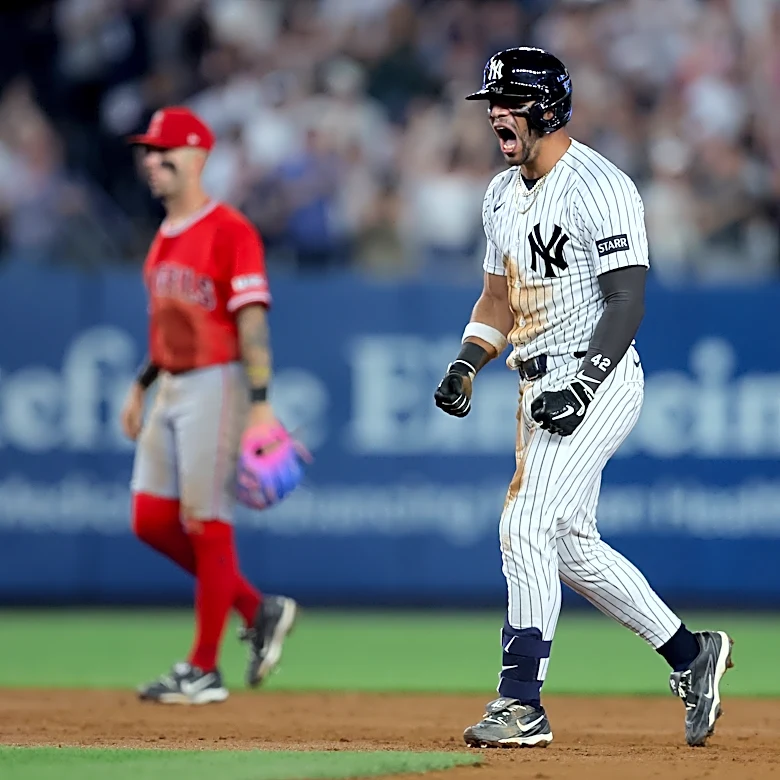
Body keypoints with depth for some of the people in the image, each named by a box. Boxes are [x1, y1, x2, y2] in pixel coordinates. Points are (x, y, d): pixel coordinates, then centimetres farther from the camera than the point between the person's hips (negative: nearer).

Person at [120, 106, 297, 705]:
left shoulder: (229, 230, -13)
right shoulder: (165, 235, 14)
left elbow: (252, 321, -17)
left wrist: (260, 404, -23)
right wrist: (141, 385, 21)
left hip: (216, 385, -9)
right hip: (171, 388, 9)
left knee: (206, 524, -5)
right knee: (151, 520, 7)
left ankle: (204, 670, 1)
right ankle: (259, 610, 20)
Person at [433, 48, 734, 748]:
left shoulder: (598, 186, -14)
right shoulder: (502, 195, 14)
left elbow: (627, 303, -18)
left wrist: (582, 388, -26)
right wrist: (467, 362, 5)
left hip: (598, 382, -10)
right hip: (541, 388, 10)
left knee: (527, 525, -18)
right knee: (570, 545, 13)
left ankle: (521, 704, -16)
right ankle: (691, 654, 26)